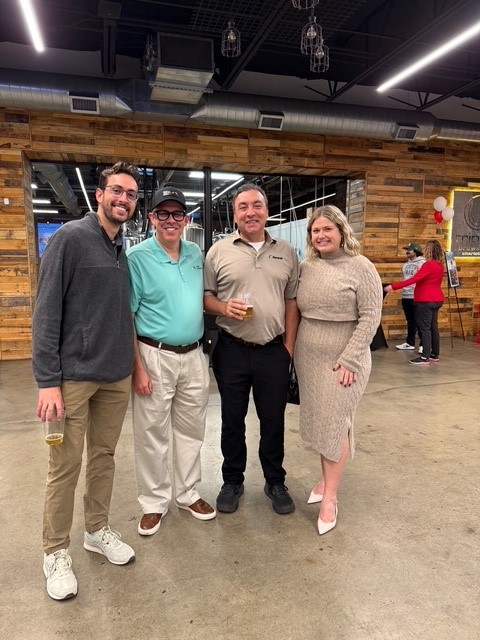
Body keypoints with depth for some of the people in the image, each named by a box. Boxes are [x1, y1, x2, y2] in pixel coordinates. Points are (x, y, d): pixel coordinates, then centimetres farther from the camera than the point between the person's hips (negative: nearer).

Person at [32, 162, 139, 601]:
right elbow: (47, 312, -12)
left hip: (117, 376, 6)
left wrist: (133, 362, 10)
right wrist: (47, 380, -16)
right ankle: (56, 552, 26)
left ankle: (98, 530, 36)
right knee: (65, 467, 6)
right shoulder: (71, 238, -9)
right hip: (73, 376, -5)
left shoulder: (128, 250, 9)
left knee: (104, 457, 17)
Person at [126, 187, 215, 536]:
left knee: (191, 430, 16)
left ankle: (188, 493, 35)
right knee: (152, 434, 7)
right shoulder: (137, 256, -9)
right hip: (155, 356, -5)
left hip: (194, 356, 5)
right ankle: (155, 502, 27)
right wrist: (137, 367, -15)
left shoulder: (196, 253, 8)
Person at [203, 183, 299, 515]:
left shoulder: (287, 252, 6)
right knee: (232, 420, 13)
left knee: (273, 420, 13)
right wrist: (225, 308, -18)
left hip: (274, 351, 1)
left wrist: (289, 345, 2)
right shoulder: (219, 251, 0)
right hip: (232, 350, -1)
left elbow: (292, 302, 8)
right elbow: (205, 297, 3)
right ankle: (233, 481, 33)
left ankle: (275, 482, 33)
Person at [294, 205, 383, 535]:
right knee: (318, 420, 13)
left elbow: (370, 317, -12)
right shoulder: (306, 267, 6)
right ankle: (326, 477, 31)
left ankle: (330, 498, 13)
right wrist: (295, 351, 7)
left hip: (343, 359, -4)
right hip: (308, 358, 5)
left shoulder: (361, 267, -8)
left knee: (335, 423, 1)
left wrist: (349, 360, -17)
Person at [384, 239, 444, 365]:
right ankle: (435, 355, 22)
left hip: (426, 301, -9)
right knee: (433, 327, 14)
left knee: (425, 328, -6)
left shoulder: (428, 265, -18)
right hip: (436, 299, 9)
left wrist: (394, 286, -27)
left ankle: (425, 357, -5)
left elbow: (413, 279, -25)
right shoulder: (440, 265, 9)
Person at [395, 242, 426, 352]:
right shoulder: (406, 264, 15)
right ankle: (410, 343, 22)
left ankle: (423, 344, 5)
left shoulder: (422, 263, -8)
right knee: (410, 320, 14)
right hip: (406, 296, 7)